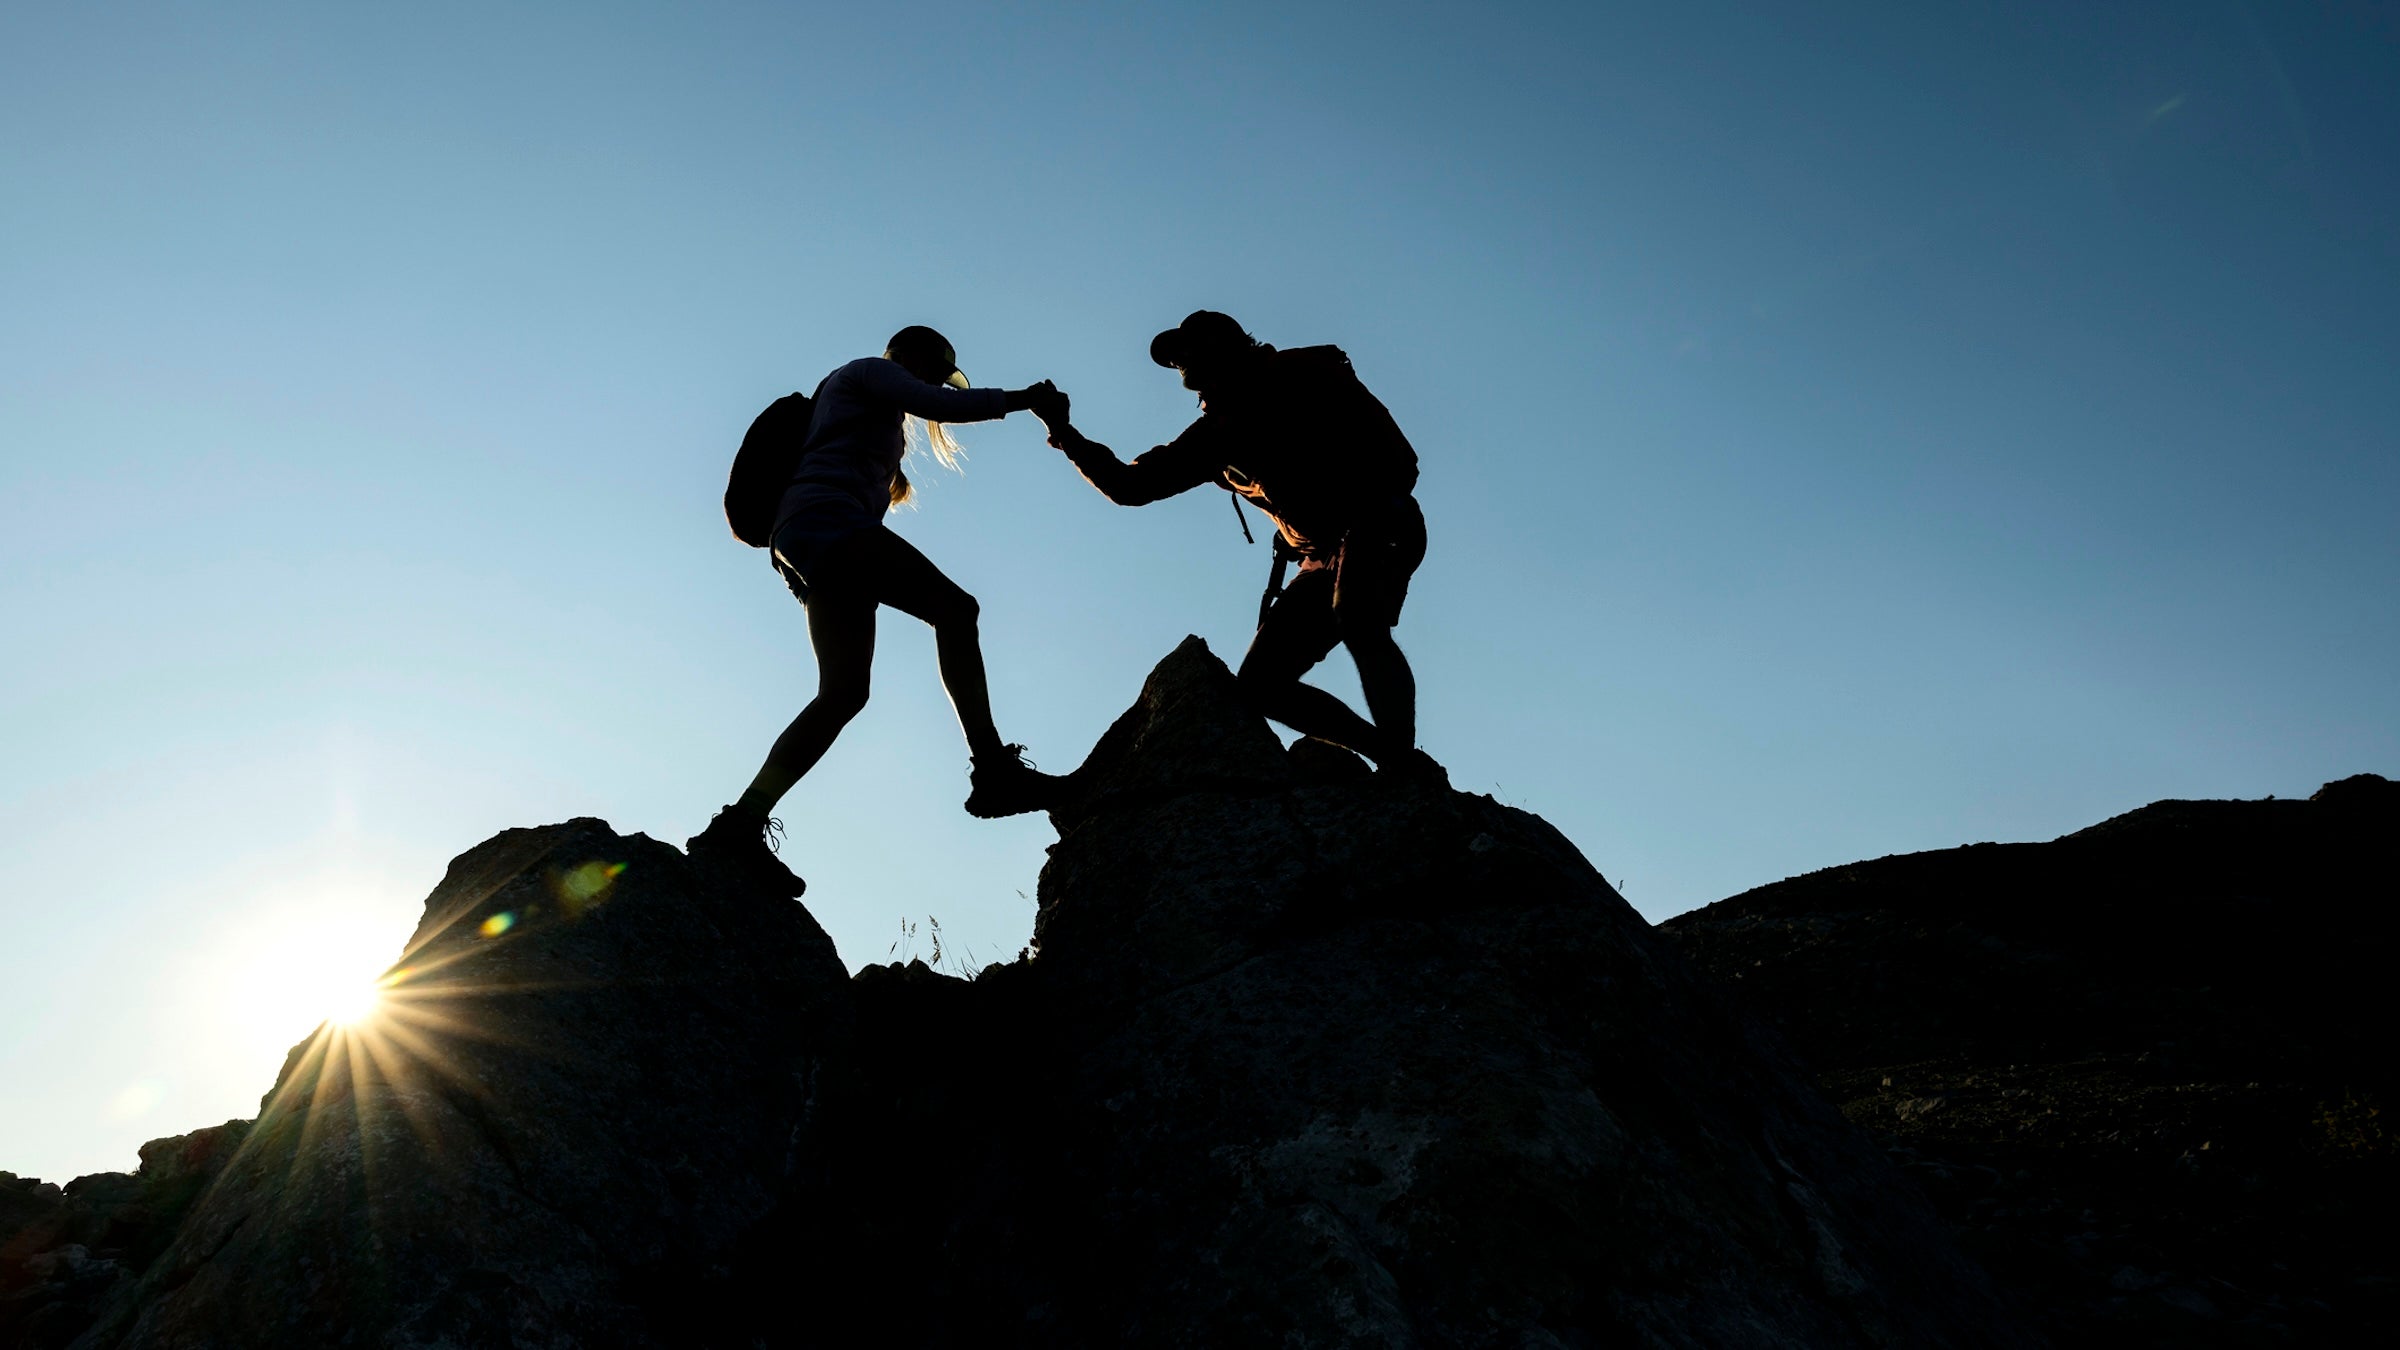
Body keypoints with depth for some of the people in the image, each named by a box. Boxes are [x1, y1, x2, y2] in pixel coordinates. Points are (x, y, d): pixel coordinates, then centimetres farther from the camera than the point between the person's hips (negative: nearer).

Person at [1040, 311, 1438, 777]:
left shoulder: (1300, 374, -1)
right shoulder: (1215, 433, 15)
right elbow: (1129, 486, 15)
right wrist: (1066, 434, 5)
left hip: (1381, 526, -7)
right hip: (1324, 557, 7)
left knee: (1356, 622, -36)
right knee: (1260, 684, -2)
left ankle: (1407, 763, -30)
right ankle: (1393, 758, -2)